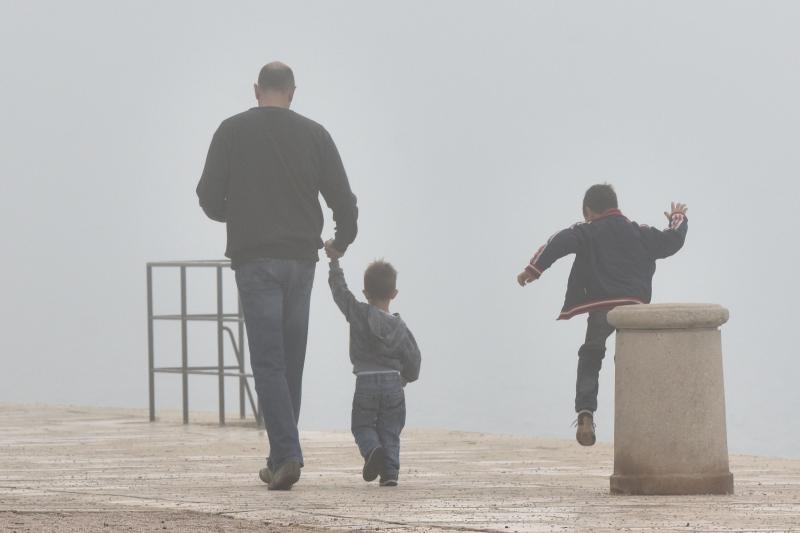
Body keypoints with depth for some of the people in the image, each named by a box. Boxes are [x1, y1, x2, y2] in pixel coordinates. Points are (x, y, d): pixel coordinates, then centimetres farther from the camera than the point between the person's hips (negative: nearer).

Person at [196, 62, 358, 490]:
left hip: (254, 258, -2)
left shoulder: (233, 131, 1)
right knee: (291, 361, 11)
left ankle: (286, 454, -20)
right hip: (300, 259, 2)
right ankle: (282, 459, 15)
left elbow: (209, 196, 0)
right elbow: (342, 197, 3)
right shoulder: (313, 134, 5)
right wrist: (342, 241, 22)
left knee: (268, 361, -6)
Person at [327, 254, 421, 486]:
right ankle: (390, 470, -6)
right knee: (390, 431, 9)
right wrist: (407, 377, 26)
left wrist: (334, 261, 16)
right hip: (393, 384, 2)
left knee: (362, 426, 10)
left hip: (366, 382, -2)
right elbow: (413, 357, 6)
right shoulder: (399, 326, 1)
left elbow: (338, 287, 2)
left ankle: (372, 450, -21)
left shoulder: (357, 314, -6)